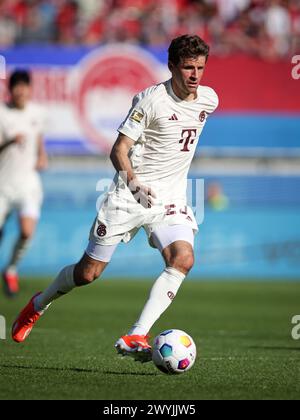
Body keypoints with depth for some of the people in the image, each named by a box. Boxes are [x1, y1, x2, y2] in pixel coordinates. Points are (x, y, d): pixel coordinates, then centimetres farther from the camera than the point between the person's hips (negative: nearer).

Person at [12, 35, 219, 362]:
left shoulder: (208, 99, 3)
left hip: (170, 199, 4)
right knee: (88, 272, 1)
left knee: (183, 258, -24)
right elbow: (119, 150, -16)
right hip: (130, 196, -4)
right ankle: (39, 304, 33)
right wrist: (133, 182, -33)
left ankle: (135, 338, -27)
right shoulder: (151, 99, -14)